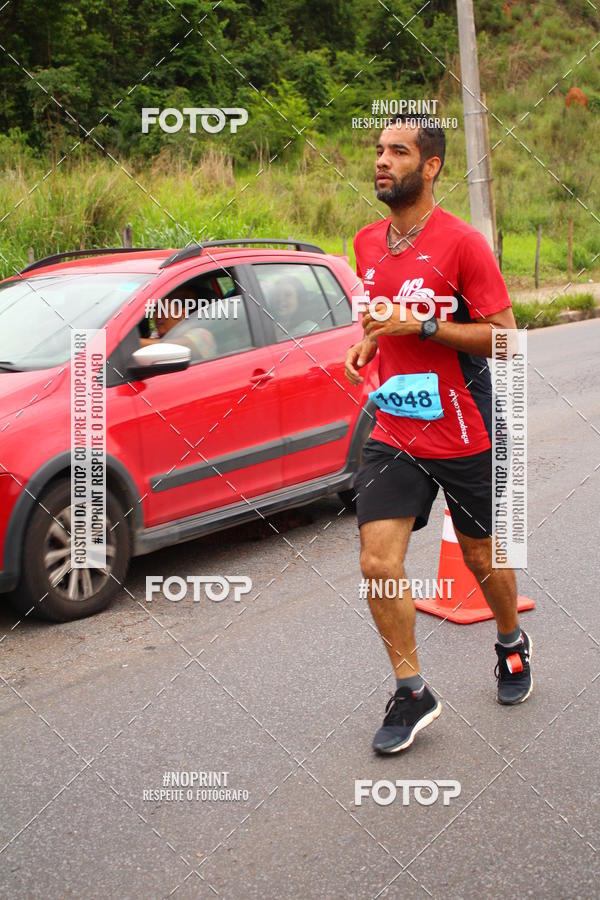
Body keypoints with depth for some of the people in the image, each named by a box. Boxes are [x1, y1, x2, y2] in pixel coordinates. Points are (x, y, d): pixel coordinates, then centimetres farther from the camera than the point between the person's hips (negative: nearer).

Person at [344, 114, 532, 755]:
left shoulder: (461, 242, -12)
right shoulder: (367, 243, 7)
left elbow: (504, 336, -14)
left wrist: (420, 325, -22)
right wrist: (367, 342, 2)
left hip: (463, 435, -4)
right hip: (392, 433, 4)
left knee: (482, 557, 14)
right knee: (378, 564, -7)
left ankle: (512, 643, 45)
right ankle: (411, 694, 10)